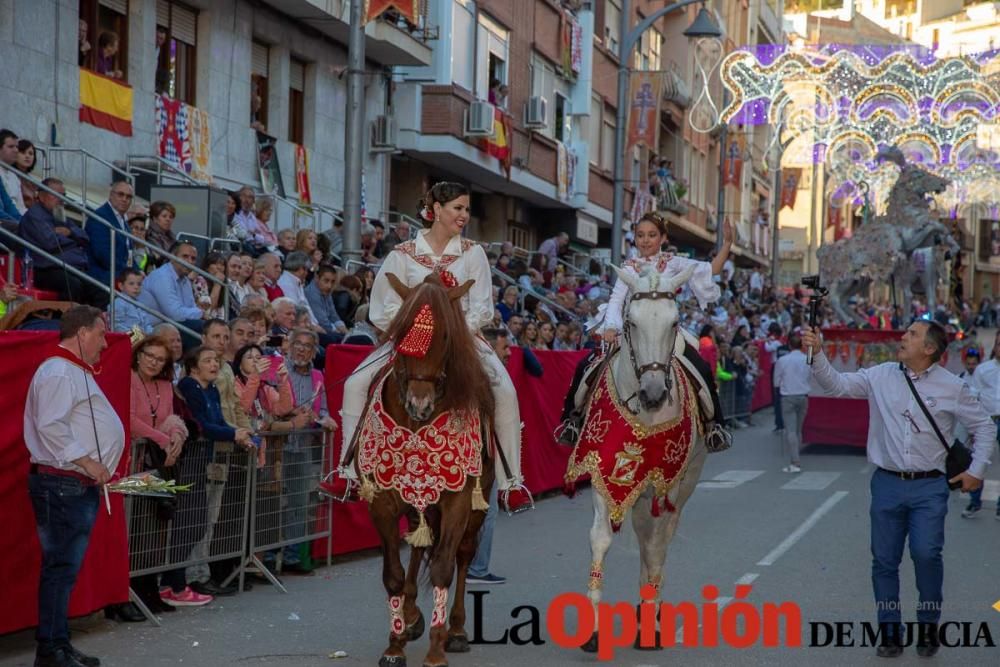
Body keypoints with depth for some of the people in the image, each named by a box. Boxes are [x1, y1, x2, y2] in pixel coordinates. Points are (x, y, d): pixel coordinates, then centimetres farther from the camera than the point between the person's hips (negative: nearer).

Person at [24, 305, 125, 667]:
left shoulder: (76, 372, 21)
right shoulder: (58, 372, -12)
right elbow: (50, 427, -22)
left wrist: (98, 469, 18)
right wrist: (86, 461, -20)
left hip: (80, 486, 10)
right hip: (62, 485, -10)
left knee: (66, 566, 12)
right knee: (60, 566, -8)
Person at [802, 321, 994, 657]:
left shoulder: (952, 387, -1)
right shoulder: (881, 376, 3)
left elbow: (984, 425, 8)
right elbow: (837, 385, 0)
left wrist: (977, 470, 4)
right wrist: (817, 355, -14)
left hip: (929, 487, -2)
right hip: (887, 483, 3)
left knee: (926, 553, -16)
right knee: (884, 559, 5)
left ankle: (928, 626, 4)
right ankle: (890, 631, 17)